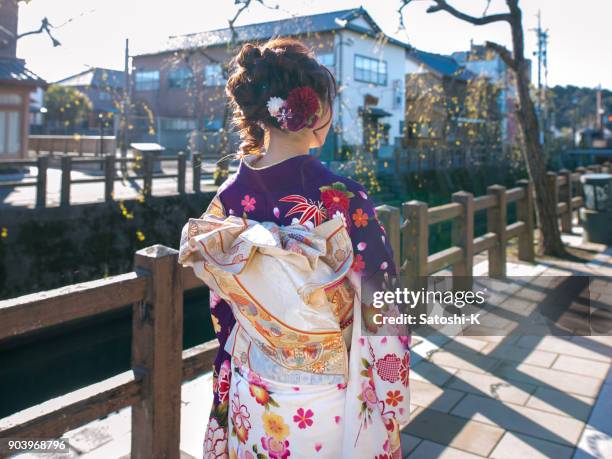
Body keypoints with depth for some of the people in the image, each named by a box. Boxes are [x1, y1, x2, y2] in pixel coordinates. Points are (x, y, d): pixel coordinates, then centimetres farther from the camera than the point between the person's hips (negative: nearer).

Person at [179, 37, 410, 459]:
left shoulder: (227, 200, -9)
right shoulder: (344, 200, -23)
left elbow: (223, 319, 1)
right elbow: (382, 318, -16)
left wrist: (225, 400, 15)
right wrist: (391, 410, 0)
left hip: (250, 407, 4)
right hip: (327, 409, -4)